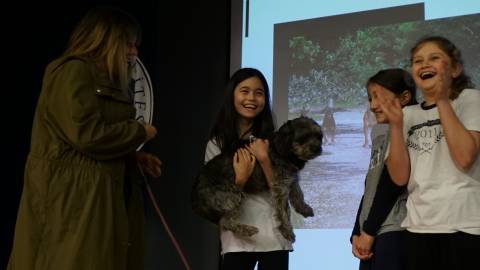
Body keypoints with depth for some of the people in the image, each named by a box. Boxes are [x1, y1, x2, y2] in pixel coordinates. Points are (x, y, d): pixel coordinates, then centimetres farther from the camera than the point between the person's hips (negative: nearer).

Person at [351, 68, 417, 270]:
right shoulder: (379, 134, 21)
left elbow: (392, 182, -11)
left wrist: (369, 230, -8)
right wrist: (357, 232, 10)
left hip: (394, 231, -8)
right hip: (372, 232, 8)